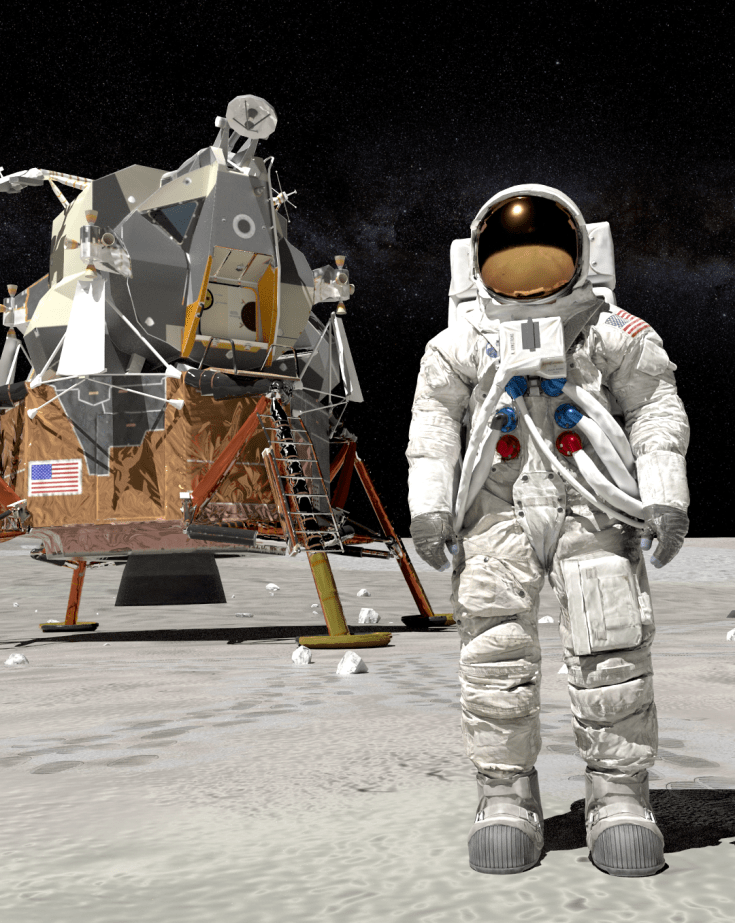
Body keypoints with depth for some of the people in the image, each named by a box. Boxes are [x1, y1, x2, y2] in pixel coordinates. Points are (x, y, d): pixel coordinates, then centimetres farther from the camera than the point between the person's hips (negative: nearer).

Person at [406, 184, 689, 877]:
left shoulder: (614, 332, 20)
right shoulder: (460, 344, 22)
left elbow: (656, 409, 12)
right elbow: (433, 421, 13)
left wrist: (666, 497, -1)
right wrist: (428, 505, -1)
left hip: (591, 503, 0)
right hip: (498, 506, 1)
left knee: (611, 647, -12)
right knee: (495, 646, -11)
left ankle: (619, 794, -1)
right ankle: (506, 794, -3)